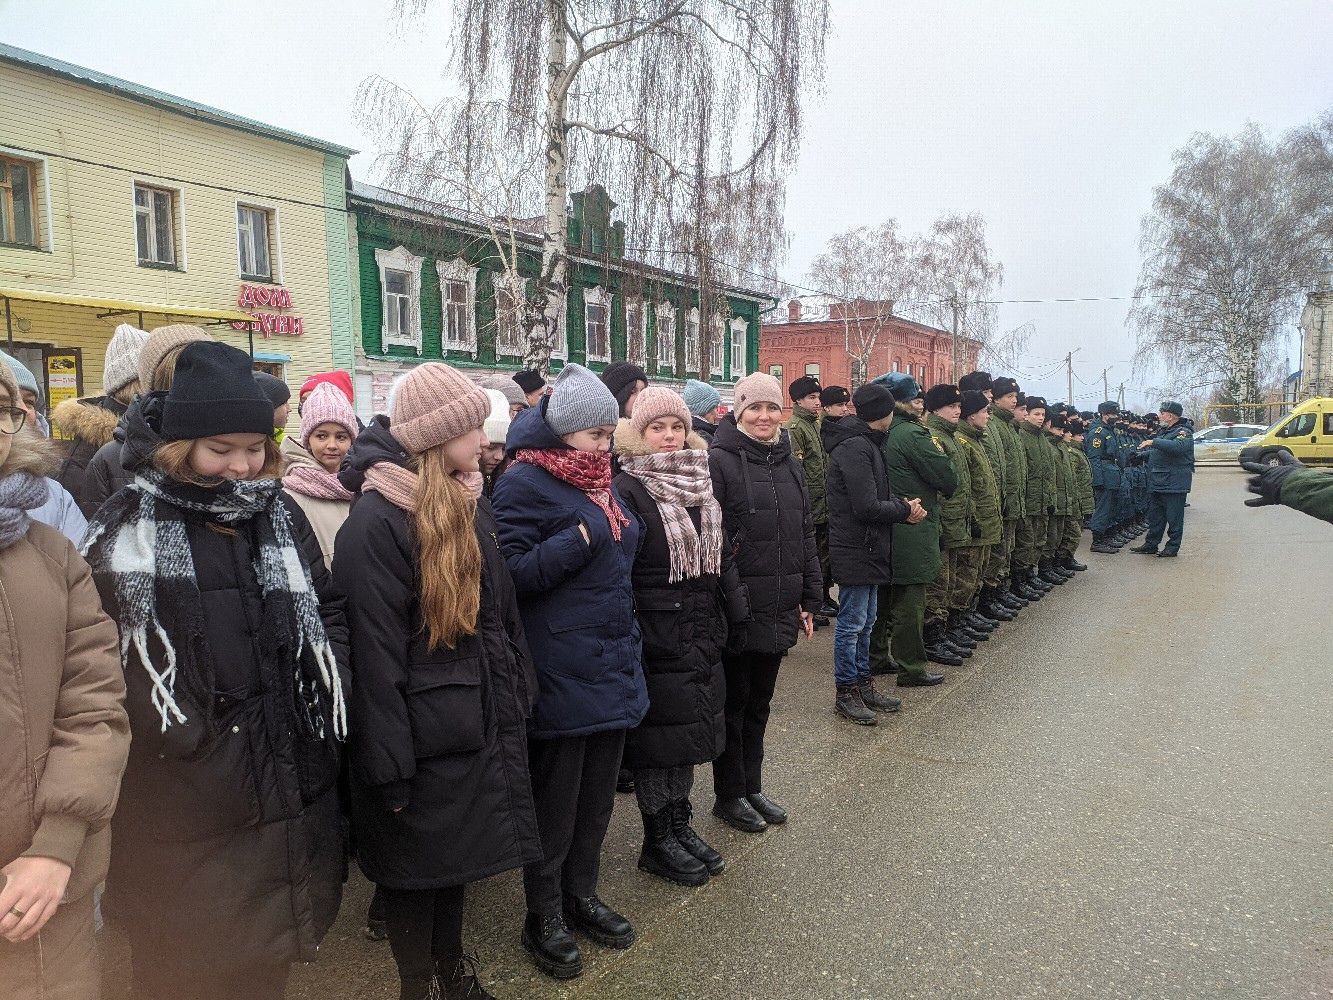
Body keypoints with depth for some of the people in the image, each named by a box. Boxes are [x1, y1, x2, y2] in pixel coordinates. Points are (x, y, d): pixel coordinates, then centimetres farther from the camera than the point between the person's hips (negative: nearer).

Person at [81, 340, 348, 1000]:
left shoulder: (280, 516, 6)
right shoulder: (126, 526, -6)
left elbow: (329, 609, 14)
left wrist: (331, 681, 1)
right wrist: (156, 723, -14)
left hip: (290, 785, 3)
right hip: (180, 793, -3)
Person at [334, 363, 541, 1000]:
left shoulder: (470, 506, 7)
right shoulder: (376, 523, -19)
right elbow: (374, 653, -20)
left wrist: (518, 697, 12)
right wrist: (391, 769, -18)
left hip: (479, 725, 7)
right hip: (422, 737, -7)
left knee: (458, 855, 23)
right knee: (416, 865, 13)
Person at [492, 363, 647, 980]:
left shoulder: (601, 482, 13)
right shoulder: (525, 483, -12)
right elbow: (511, 572, -19)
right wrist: (581, 537, -21)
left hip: (613, 668, 8)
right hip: (562, 672, -7)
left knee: (597, 793, 18)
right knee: (555, 802, 7)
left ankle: (582, 895, 36)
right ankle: (544, 918, 26)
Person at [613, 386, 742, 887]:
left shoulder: (699, 484, 11)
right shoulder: (627, 491, -12)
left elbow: (719, 556, 16)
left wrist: (730, 615, 12)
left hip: (699, 636, 7)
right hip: (656, 636, -7)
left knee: (689, 731, 16)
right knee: (658, 737, 4)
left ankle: (679, 826, 32)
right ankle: (657, 842, 20)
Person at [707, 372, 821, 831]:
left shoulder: (788, 463, 11)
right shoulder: (719, 462, -11)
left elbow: (806, 534, 15)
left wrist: (810, 598, 13)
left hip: (779, 610, 6)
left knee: (759, 701, 18)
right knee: (734, 702, 8)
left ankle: (752, 786, 33)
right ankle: (729, 795, 24)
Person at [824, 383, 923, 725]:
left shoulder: (866, 444, 14)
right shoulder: (855, 449, -20)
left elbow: (878, 495, 17)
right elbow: (867, 508, -24)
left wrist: (902, 504, -3)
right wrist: (905, 510, -10)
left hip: (870, 549, 11)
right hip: (855, 551, -11)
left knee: (865, 622, 17)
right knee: (852, 623, 0)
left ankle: (863, 684, 28)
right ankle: (846, 693, 10)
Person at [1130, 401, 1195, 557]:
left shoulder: (1183, 432, -11)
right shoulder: (1163, 431, 18)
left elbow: (1177, 446, -33)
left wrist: (1154, 442, -33)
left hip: (1175, 484, -9)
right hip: (1158, 482, 9)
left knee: (1174, 517, -1)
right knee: (1155, 515, 14)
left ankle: (1173, 547, 6)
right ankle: (1151, 544, 21)